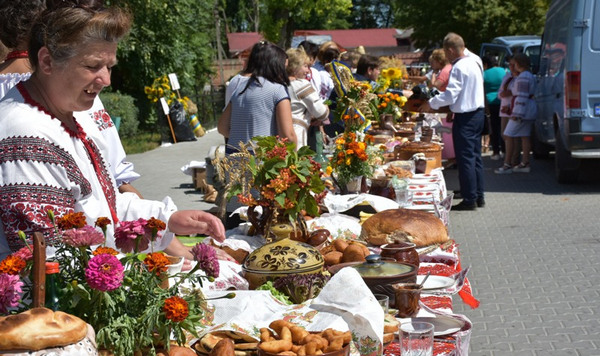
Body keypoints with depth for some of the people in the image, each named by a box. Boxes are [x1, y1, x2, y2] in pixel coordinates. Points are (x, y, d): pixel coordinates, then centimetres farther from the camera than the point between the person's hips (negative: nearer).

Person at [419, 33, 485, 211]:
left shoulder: (459, 67, -18)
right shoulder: (475, 62, 9)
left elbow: (450, 95, -20)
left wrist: (430, 104, -12)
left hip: (465, 117, -9)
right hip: (478, 112, 9)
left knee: (465, 158, -3)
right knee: (475, 156, 14)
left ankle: (469, 200, 0)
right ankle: (479, 196, 20)